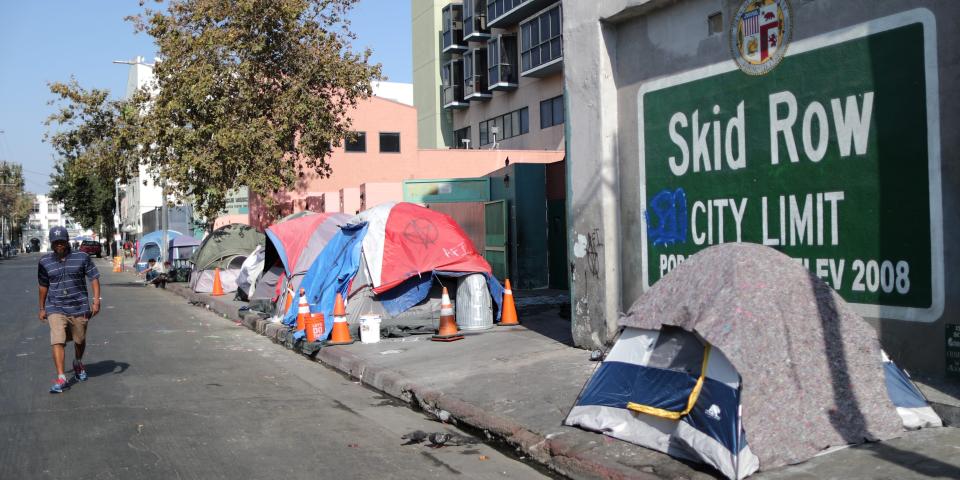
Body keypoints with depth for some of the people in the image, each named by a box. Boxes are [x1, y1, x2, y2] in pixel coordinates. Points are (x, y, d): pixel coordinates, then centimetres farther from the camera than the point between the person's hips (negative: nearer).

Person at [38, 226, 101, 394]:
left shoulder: (82, 258, -2)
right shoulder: (45, 262, 3)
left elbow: (94, 279, 0)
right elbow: (43, 286, 13)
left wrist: (96, 300, -10)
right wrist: (42, 308, 17)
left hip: (79, 307, 0)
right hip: (55, 309, 0)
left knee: (80, 341, 15)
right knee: (57, 342, -14)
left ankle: (78, 364, 44)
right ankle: (61, 378, -13)